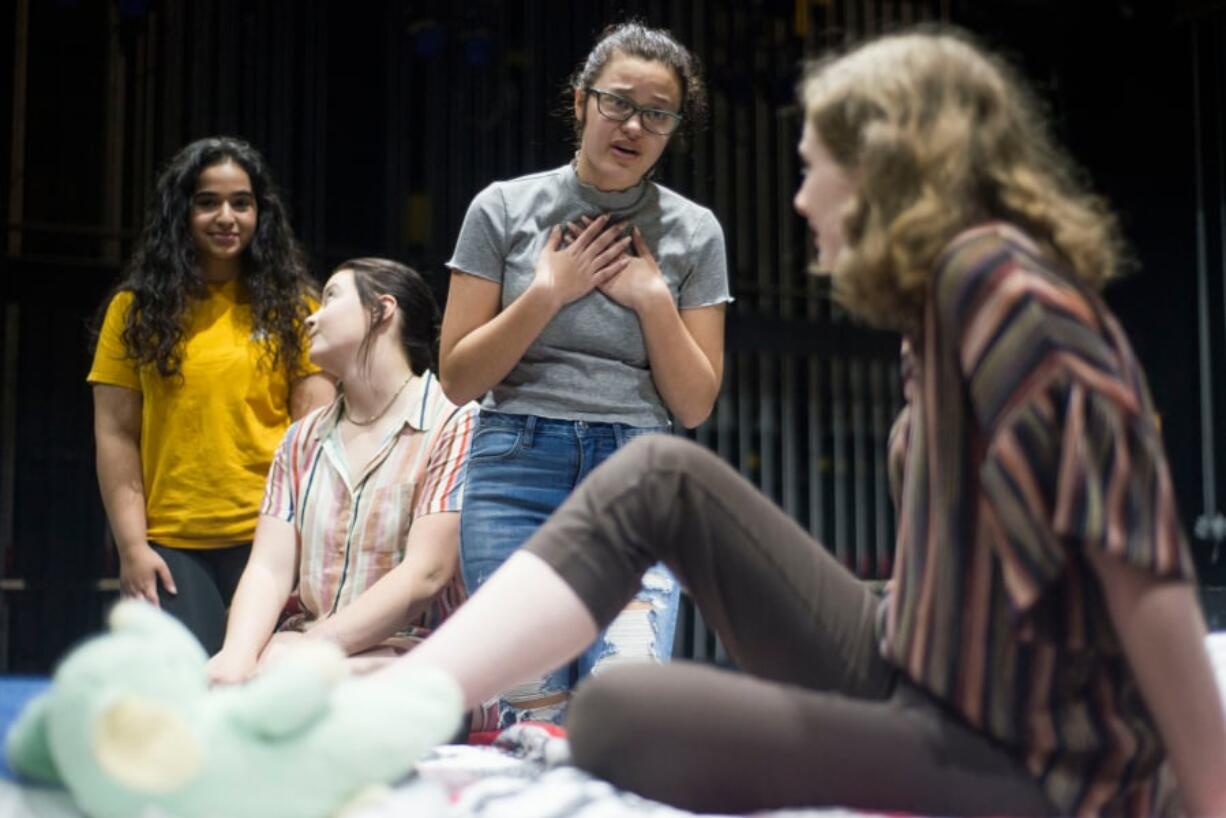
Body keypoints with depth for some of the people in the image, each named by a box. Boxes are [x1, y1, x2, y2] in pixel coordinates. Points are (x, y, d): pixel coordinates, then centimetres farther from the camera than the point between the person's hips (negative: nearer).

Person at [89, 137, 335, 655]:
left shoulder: (290, 305, 6)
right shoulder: (138, 308, 6)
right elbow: (116, 435, 4)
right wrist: (131, 545, -3)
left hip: (270, 539, 0)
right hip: (171, 547, 0)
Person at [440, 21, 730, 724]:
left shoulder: (694, 232, 9)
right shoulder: (505, 209, 6)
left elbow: (695, 405, 8)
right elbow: (458, 379, 3)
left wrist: (653, 298, -4)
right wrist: (548, 291, -6)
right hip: (517, 466, 0)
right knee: (534, 715, -10)